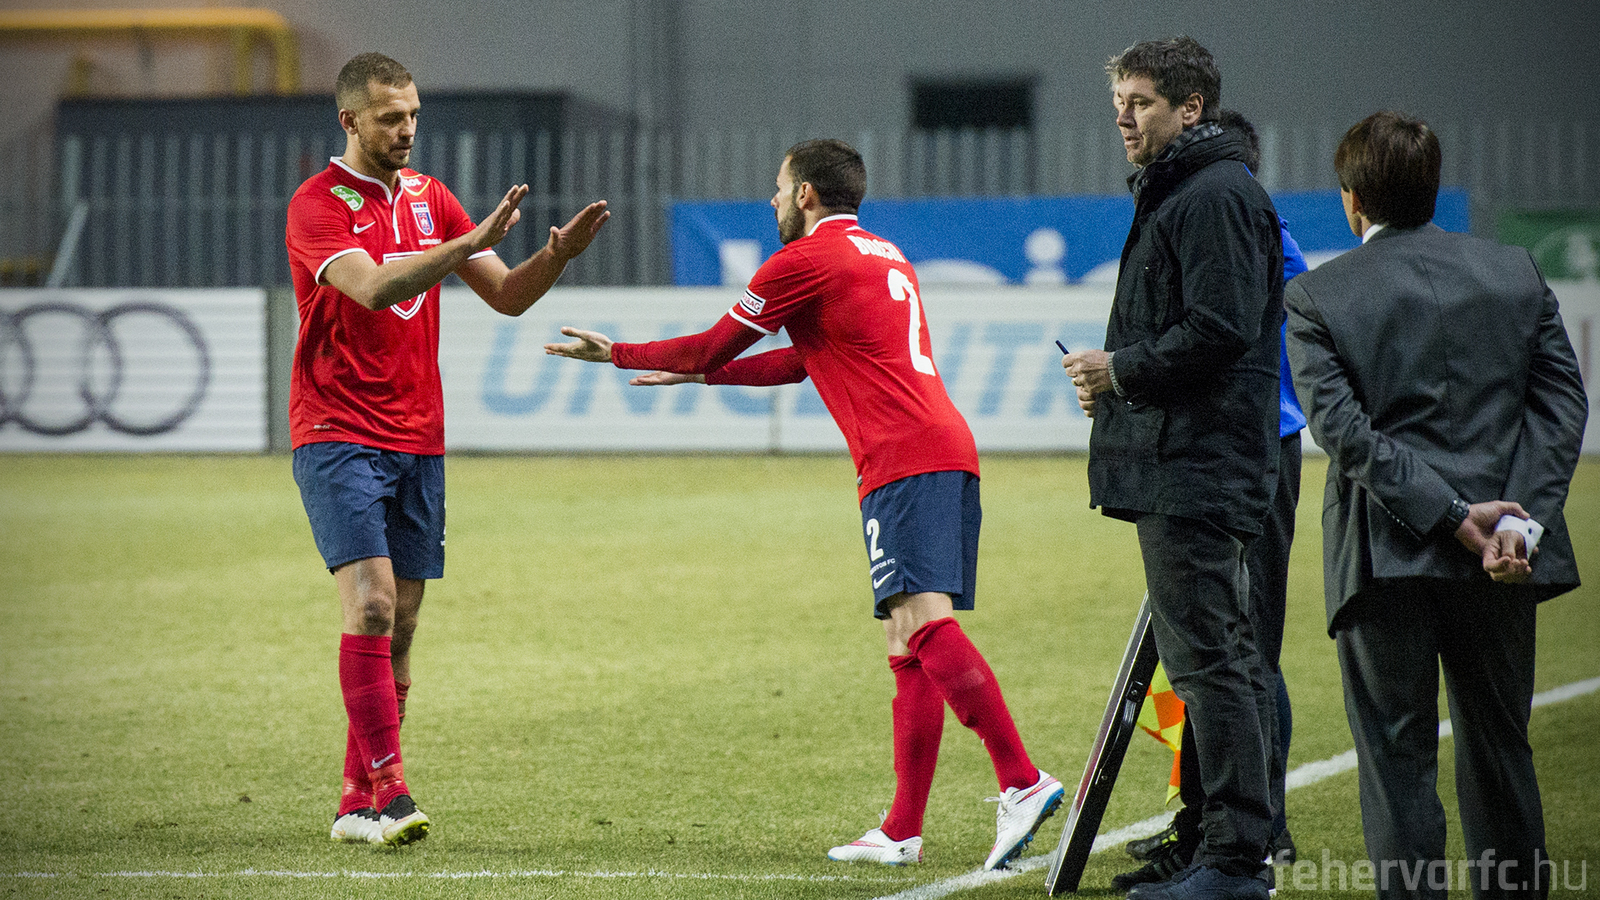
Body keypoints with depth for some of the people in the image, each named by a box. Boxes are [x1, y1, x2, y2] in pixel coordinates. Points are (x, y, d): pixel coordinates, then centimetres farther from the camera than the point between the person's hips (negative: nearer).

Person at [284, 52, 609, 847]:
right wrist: (473, 240, -32)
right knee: (370, 604, -18)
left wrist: (558, 255, -10)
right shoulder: (318, 204, -8)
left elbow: (506, 296, 9)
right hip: (338, 437, -6)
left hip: (417, 441, 6)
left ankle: (358, 803, 11)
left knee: (399, 627, 5)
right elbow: (374, 288, -25)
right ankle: (387, 788, -20)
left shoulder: (428, 198, 12)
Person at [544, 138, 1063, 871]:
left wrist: (616, 355, 21)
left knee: (924, 621, -20)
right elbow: (808, 361, 37)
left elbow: (709, 348, 7)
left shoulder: (806, 261, 0)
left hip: (903, 460, -9)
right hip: (950, 452, 9)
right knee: (909, 644, 8)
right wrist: (704, 373, 43)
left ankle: (1022, 783, -33)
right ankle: (902, 832, 8)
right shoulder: (883, 256, 28)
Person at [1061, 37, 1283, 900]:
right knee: (1219, 660, 12)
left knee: (1209, 658, -11)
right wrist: (1118, 379, 11)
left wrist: (1122, 371, -11)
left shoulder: (1216, 198, -12)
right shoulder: (1174, 195, 22)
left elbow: (1220, 332, -22)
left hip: (1196, 472, -11)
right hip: (1184, 471, 11)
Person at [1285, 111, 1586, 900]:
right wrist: (1518, 518, -10)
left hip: (1386, 557, -3)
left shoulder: (1315, 298, -4)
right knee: (1498, 748, 17)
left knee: (1398, 760, 2)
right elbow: (1563, 403, -1)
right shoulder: (1516, 273, 5)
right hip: (1504, 559, 4)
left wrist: (1453, 516, -14)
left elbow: (1343, 428, -13)